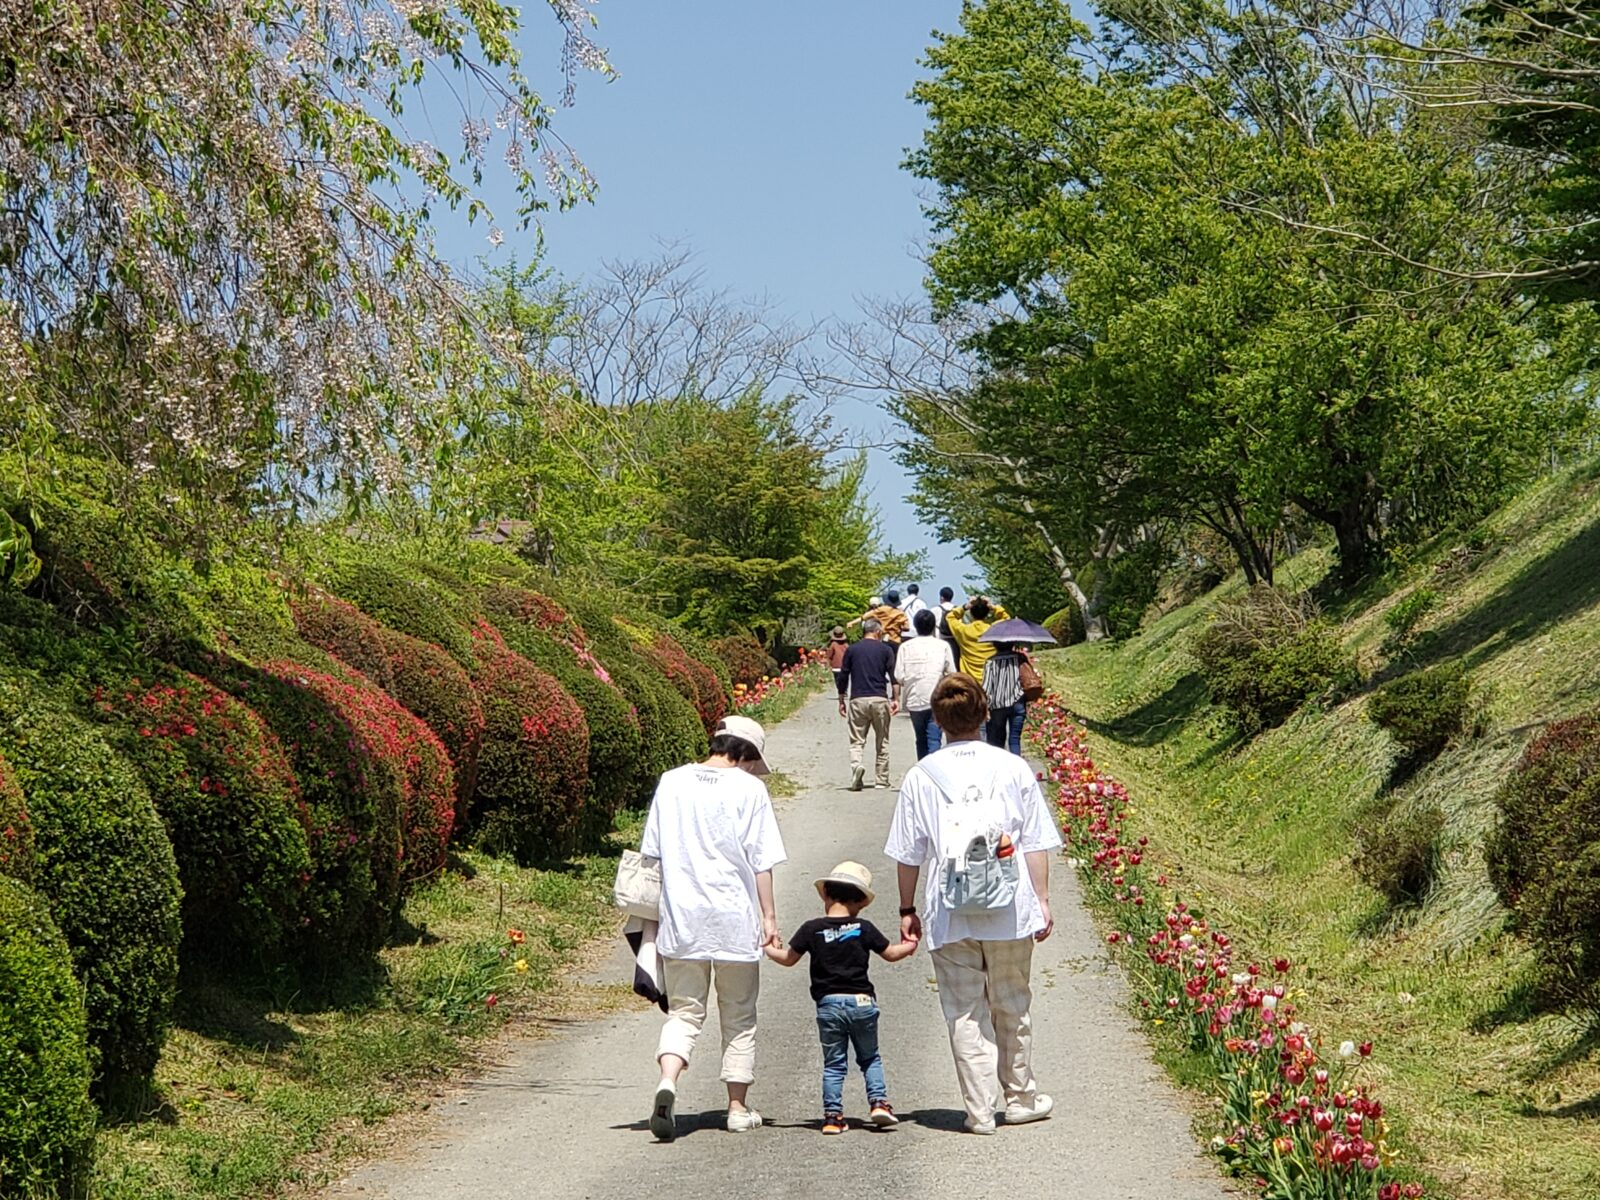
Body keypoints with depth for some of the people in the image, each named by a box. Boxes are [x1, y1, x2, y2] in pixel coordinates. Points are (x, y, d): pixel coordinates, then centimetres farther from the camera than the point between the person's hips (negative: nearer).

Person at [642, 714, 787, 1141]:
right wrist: (769, 916, 0)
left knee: (684, 1011, 8)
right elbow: (760, 862, -6)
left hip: (680, 919, 3)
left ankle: (667, 1082, -18)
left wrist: (658, 913, 17)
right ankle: (738, 1107, 15)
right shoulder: (749, 789, -5)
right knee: (739, 1017, 12)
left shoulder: (671, 782, 6)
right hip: (735, 921, -2)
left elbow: (652, 853, 9)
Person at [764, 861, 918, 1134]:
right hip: (861, 1001, 0)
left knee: (833, 1063, 9)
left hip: (828, 1004, 0)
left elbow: (788, 958, 6)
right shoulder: (863, 928, -1)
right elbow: (890, 954, 9)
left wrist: (766, 948, 25)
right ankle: (879, 1102, 5)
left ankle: (832, 1115, 4)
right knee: (870, 1057, 17)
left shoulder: (812, 929, -2)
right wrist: (909, 945, 30)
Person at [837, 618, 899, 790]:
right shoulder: (885, 649, 5)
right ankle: (882, 780, 14)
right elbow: (894, 676, -2)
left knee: (856, 741, 1)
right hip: (880, 699, 0)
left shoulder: (851, 650, 8)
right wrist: (896, 699, 0)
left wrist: (841, 701, 15)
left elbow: (843, 678, 8)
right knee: (882, 742, 11)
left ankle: (856, 765, -27)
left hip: (858, 699, 0)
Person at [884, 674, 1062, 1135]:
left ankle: (980, 1110, 6)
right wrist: (1041, 900, 10)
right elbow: (1036, 844, 2)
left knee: (965, 1012, 5)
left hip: (948, 914, -1)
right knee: (1012, 1007, 15)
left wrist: (907, 911, 12)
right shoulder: (1013, 768, 0)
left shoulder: (921, 776, -1)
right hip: (1009, 910, 1)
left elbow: (908, 854, 3)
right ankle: (1021, 1098, 26)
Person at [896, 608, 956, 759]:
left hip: (914, 700, 2)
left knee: (921, 740, 16)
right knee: (933, 740, -5)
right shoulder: (943, 645, -1)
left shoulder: (906, 646, 0)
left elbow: (899, 676, -4)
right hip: (936, 701, -2)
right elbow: (951, 673, -1)